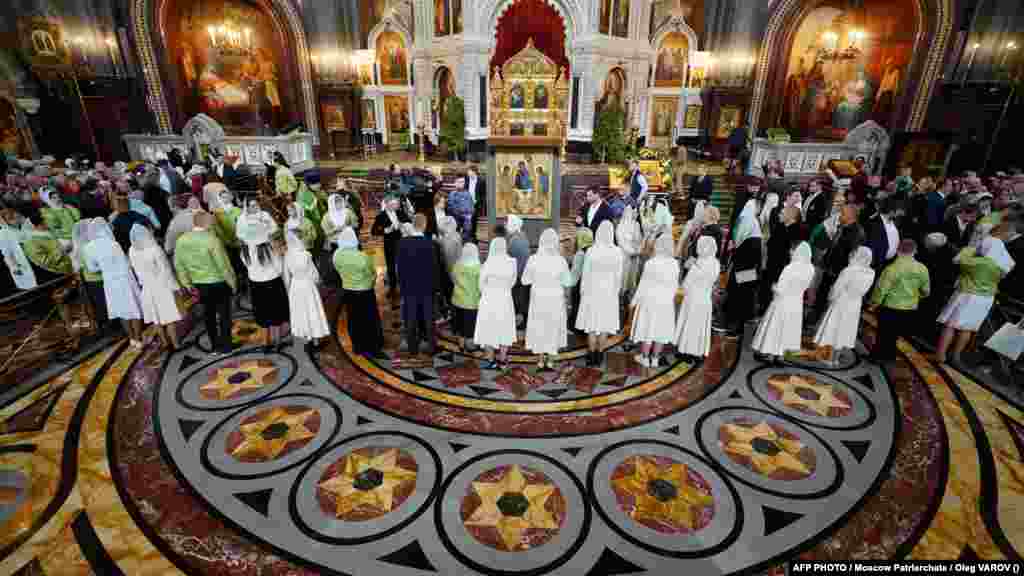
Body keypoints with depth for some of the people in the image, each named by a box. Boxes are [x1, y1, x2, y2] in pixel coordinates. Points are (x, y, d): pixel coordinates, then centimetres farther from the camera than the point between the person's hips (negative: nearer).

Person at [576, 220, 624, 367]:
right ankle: (599, 355, 20)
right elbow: (618, 275, -2)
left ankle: (592, 356, 17)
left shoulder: (591, 251, -15)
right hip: (609, 292, 2)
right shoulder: (617, 251, -10)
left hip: (592, 291, -2)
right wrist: (616, 291, 12)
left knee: (592, 325, 9)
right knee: (605, 325, 12)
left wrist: (582, 291, 5)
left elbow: (585, 274, -8)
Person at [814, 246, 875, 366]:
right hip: (855, 306, 5)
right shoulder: (871, 273, -9)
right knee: (844, 331, 15)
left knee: (834, 330, 9)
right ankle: (836, 358, 26)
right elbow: (864, 290, 2)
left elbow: (836, 289, -18)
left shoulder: (848, 271, -26)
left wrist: (830, 298, 1)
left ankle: (830, 359, 17)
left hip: (840, 304, -5)